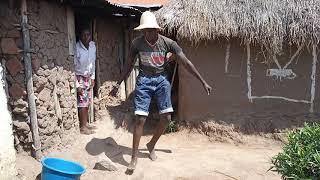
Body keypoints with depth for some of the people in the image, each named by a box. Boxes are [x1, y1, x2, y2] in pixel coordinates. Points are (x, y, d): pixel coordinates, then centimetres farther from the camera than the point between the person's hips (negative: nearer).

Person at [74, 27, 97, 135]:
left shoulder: (92, 46, -2)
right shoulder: (76, 48, -21)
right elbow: (73, 67, -19)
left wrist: (92, 77, 10)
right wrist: (77, 85, -20)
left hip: (88, 77, 6)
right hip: (79, 78, -6)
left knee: (87, 102, 11)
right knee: (82, 102, -4)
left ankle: (86, 124, 23)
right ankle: (83, 127, 6)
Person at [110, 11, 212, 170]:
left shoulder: (167, 42, -10)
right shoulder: (137, 43, -8)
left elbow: (186, 63, -8)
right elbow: (129, 65, 5)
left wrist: (203, 82, -7)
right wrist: (118, 84, 8)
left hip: (162, 80, 1)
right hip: (144, 81, -1)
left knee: (166, 117, -1)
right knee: (140, 119, -6)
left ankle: (151, 145, 26)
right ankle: (134, 157, 10)